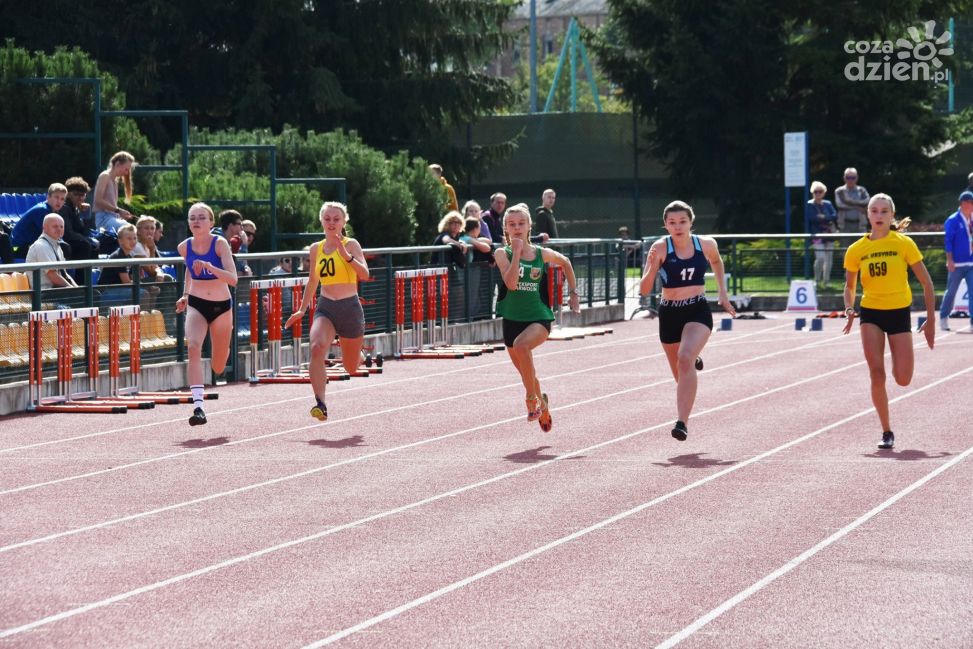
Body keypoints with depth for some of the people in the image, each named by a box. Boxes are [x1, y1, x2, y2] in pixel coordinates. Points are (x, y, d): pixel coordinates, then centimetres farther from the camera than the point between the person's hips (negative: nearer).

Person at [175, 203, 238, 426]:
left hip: (221, 306, -1)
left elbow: (233, 279, -26)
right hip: (195, 305, 1)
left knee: (218, 368, 12)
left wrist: (209, 267, -39)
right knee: (193, 347, -28)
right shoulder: (184, 247, -5)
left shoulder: (220, 244, -16)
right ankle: (198, 407, -35)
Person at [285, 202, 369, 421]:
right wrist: (302, 309, 21)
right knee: (317, 348, -28)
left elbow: (364, 274, -21)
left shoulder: (350, 245, -6)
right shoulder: (316, 249, 7)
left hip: (350, 307, -2)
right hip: (325, 307, 2)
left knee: (351, 368, 11)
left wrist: (347, 255, -33)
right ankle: (320, 404, -32)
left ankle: (362, 357, 51)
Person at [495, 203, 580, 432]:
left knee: (521, 344, -35)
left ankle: (532, 398, -21)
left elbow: (565, 262, 21)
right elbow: (511, 283, -20)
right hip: (512, 319, 2)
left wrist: (573, 293, 19)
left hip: (539, 318, -2)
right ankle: (542, 404, 46)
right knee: (527, 374, 15)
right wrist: (517, 252, -21)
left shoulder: (542, 253, 0)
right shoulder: (502, 253, -4)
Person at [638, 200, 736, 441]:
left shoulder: (706, 244, -5)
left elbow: (717, 262, 21)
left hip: (698, 312, -1)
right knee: (681, 375, 16)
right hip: (669, 313, 1)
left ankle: (682, 422, -31)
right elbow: (644, 290, -13)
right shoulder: (660, 248, -11)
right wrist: (652, 268, -30)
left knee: (685, 359, -28)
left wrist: (723, 293, 17)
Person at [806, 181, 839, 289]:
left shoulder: (828, 204, 12)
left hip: (829, 235, 5)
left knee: (829, 258, 5)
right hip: (817, 235, -5)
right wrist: (828, 219, -11)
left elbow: (835, 216, 1)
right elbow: (810, 218, -15)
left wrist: (823, 218, -13)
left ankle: (826, 281, 17)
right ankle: (817, 280, 0)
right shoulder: (809, 205, 0)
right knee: (820, 257, -17)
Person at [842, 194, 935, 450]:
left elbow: (926, 282, -1)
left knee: (903, 380, -6)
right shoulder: (856, 250, 0)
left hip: (899, 312, -1)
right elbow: (849, 285, 13)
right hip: (870, 313, 1)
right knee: (877, 374, -13)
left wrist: (931, 319, -3)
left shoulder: (904, 243, -5)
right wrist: (849, 309, -8)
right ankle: (886, 432, 0)